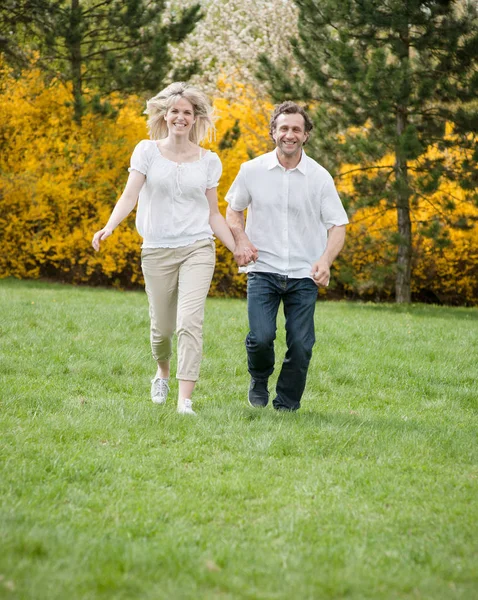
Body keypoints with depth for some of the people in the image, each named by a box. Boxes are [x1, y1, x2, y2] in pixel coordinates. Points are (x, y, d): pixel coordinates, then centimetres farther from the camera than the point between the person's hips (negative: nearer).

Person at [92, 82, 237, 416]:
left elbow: (213, 215, 12)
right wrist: (109, 227, -24)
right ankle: (163, 373, 42)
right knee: (162, 327, 8)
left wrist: (238, 249, 5)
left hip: (197, 248, 0)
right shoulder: (147, 151, 3)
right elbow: (130, 196, -7)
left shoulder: (209, 161, 7)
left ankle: (185, 399, -21)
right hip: (157, 250, 0)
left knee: (190, 322, -18)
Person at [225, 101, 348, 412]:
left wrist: (326, 260, -19)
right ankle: (259, 381, 17)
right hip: (263, 270, -1)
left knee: (301, 346, -3)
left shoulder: (320, 177, -1)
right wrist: (241, 240, -5)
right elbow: (233, 209, 16)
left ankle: (286, 407, 17)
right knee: (261, 337, -16)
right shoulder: (253, 170, 1)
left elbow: (337, 226, 0)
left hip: (304, 275, 1)